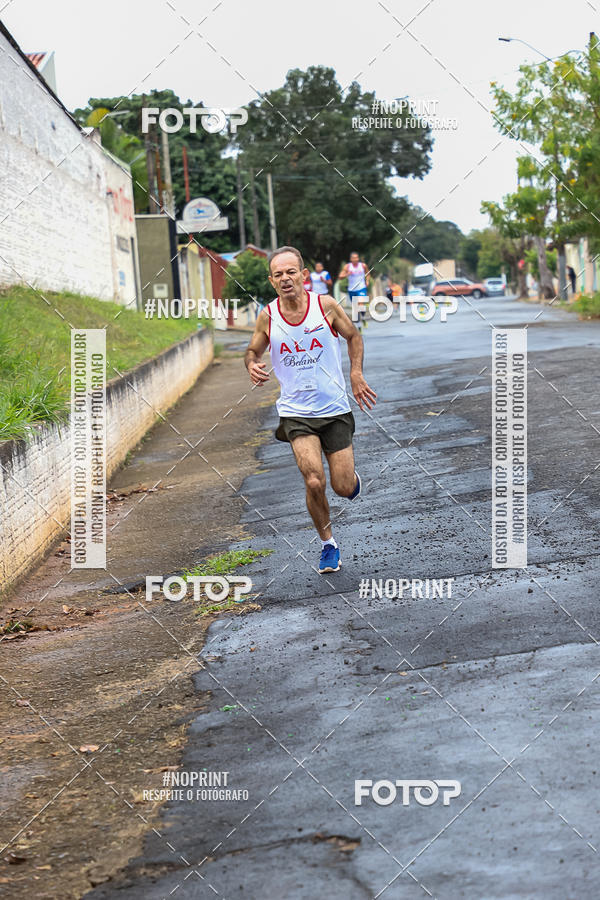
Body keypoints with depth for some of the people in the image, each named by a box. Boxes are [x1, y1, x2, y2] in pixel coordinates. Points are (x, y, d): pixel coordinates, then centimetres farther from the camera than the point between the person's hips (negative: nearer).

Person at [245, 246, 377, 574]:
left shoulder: (325, 305, -8)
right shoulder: (268, 317, -6)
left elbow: (353, 337, 9)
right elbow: (252, 351, 11)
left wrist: (356, 374, -4)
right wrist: (252, 366, -13)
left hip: (335, 409, 0)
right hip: (296, 413, 0)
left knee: (343, 487, 0)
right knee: (314, 482, -16)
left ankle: (351, 477, 40)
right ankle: (328, 544, 8)